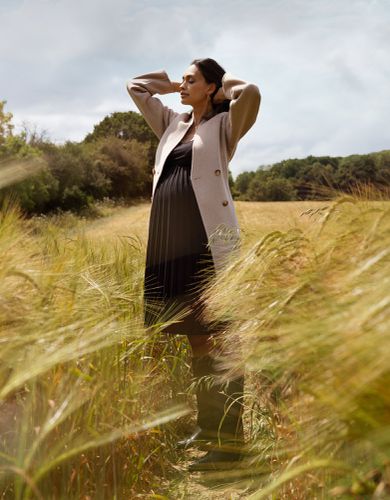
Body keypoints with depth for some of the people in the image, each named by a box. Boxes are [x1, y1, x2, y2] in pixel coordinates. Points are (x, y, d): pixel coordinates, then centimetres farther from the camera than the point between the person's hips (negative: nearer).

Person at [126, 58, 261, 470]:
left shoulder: (224, 124, 5)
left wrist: (223, 81, 4)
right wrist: (175, 86, 23)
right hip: (170, 242, 7)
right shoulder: (173, 124, 22)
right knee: (196, 339, 11)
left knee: (218, 339, -6)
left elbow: (250, 92, -15)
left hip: (209, 240, -7)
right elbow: (136, 87, 31)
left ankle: (230, 440, -1)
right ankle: (207, 427, 22)